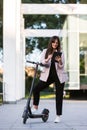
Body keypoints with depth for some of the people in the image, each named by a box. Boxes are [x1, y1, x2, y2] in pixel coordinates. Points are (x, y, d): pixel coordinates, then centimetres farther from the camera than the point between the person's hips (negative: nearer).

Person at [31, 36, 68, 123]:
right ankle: (35, 106, 9)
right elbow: (42, 62, -10)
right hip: (47, 75, 1)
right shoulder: (45, 51, 4)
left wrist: (59, 61, -25)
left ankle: (58, 116, 11)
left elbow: (61, 66, -4)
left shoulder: (60, 53, 2)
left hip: (59, 76, -1)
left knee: (59, 96, 1)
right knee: (36, 89, -13)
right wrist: (48, 59, -29)